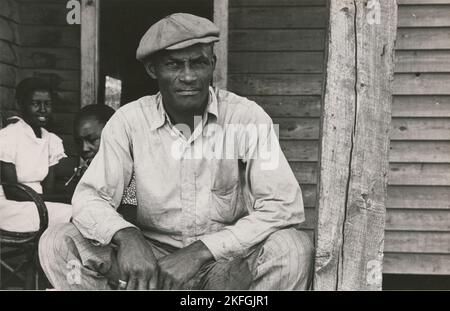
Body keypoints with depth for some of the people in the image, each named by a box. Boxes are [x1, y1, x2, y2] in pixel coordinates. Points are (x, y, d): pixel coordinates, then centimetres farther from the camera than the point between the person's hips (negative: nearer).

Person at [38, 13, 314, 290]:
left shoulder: (247, 117, -11)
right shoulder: (128, 121, -5)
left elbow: (285, 205, -18)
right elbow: (89, 196, -6)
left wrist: (202, 251, -25)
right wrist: (126, 236, -29)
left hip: (227, 261, -1)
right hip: (152, 259, 2)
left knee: (294, 247, -31)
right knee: (58, 243, -17)